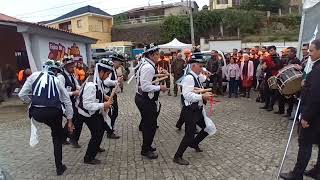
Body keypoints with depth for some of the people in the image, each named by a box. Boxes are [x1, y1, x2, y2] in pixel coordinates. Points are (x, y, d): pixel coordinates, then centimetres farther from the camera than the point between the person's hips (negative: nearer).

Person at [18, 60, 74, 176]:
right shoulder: (57, 81, 12)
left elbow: (22, 94, 4)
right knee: (57, 137, 19)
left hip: (37, 113, 0)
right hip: (54, 113, 0)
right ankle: (59, 167, 26)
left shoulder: (34, 76, 10)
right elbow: (67, 102, 11)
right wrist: (69, 120, 17)